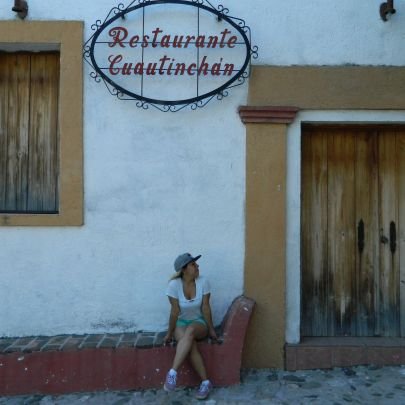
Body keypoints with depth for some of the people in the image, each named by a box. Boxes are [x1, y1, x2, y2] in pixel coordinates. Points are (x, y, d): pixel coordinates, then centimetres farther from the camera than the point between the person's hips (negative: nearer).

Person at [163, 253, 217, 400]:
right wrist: (169, 333, -10)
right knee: (191, 345, -32)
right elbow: (175, 311, -13)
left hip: (199, 322, 1)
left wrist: (211, 329, -5)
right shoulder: (174, 284, -18)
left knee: (190, 331, -36)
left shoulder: (203, 282, -14)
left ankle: (172, 373, -39)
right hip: (180, 323, 0)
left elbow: (205, 308, -9)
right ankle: (205, 382, -21)